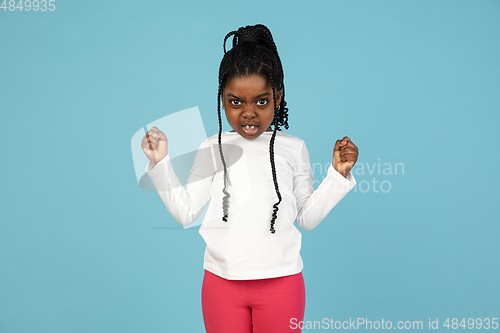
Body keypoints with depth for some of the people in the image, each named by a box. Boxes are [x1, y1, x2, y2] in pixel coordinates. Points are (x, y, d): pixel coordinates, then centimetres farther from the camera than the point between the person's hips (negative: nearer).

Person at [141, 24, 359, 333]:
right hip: (222, 281, 1)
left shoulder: (294, 148, 0)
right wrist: (160, 162, -5)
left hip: (281, 282, 0)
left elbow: (307, 217, 4)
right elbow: (185, 212, 1)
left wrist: (338, 174, -5)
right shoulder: (211, 149, 2)